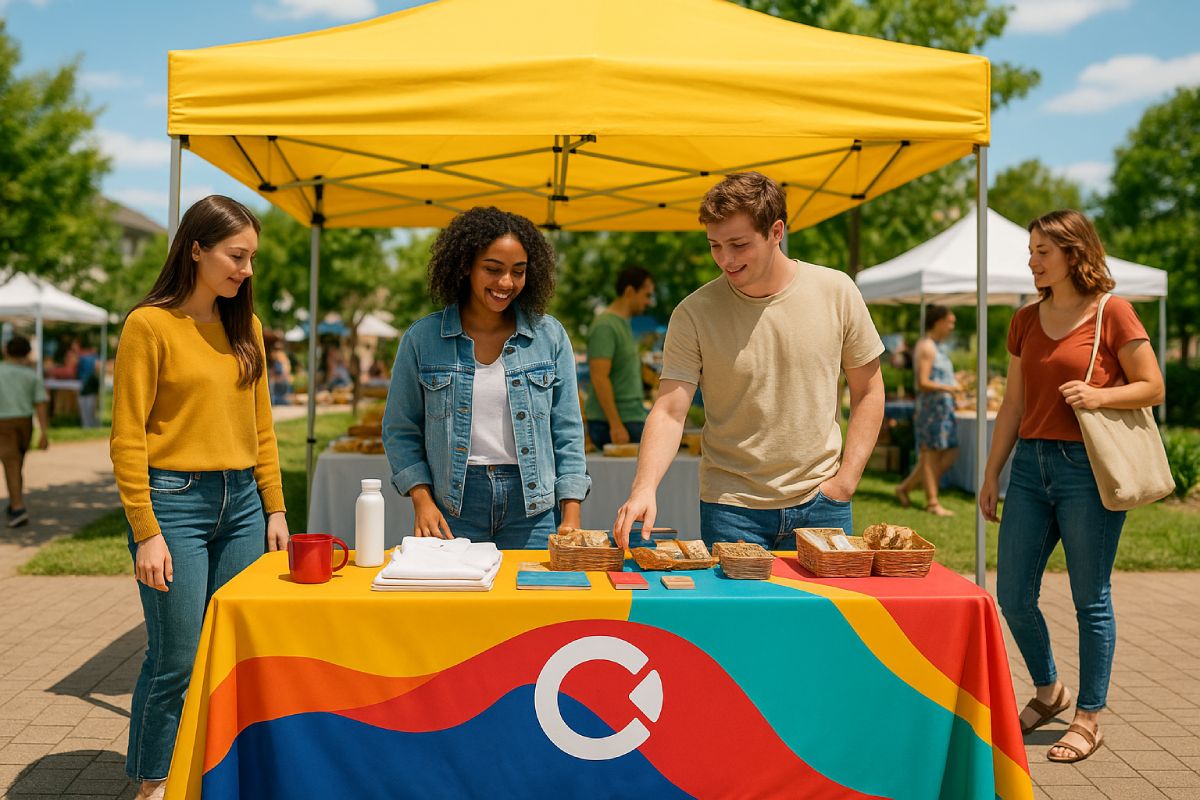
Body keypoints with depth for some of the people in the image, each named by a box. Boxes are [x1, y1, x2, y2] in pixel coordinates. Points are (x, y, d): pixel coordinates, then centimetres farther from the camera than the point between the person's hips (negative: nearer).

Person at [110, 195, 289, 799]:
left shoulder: (245, 326, 11)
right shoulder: (150, 324, -6)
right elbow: (127, 438, -8)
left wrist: (274, 509, 9)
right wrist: (146, 532, -11)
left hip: (242, 502, 5)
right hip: (175, 500, -5)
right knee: (176, 659, 1)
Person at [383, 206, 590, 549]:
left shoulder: (550, 336, 2)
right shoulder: (422, 338, 0)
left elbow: (567, 434, 3)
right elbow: (400, 431, 6)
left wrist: (571, 519, -3)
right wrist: (422, 500, -6)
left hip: (531, 508, 1)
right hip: (453, 505, 0)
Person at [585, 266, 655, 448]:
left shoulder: (624, 324, 17)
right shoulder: (605, 326, -13)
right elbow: (600, 379, -19)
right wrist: (616, 426, -22)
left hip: (634, 419, 9)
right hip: (613, 422, -9)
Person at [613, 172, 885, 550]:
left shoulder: (836, 292, -4)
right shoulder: (694, 314, -9)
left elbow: (868, 392, 5)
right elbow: (669, 412, -12)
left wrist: (846, 479, -2)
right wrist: (644, 487, -28)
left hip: (821, 504, 2)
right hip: (730, 508, -1)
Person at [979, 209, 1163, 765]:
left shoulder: (1112, 313, -4)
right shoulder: (1026, 321, 11)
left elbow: (1153, 388, -2)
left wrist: (1099, 395, -20)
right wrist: (991, 473, 11)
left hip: (1087, 469, -5)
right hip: (1031, 465, 6)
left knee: (1090, 599, 4)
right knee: (1012, 595, 7)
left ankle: (1089, 718, 20)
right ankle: (1048, 691, 32)